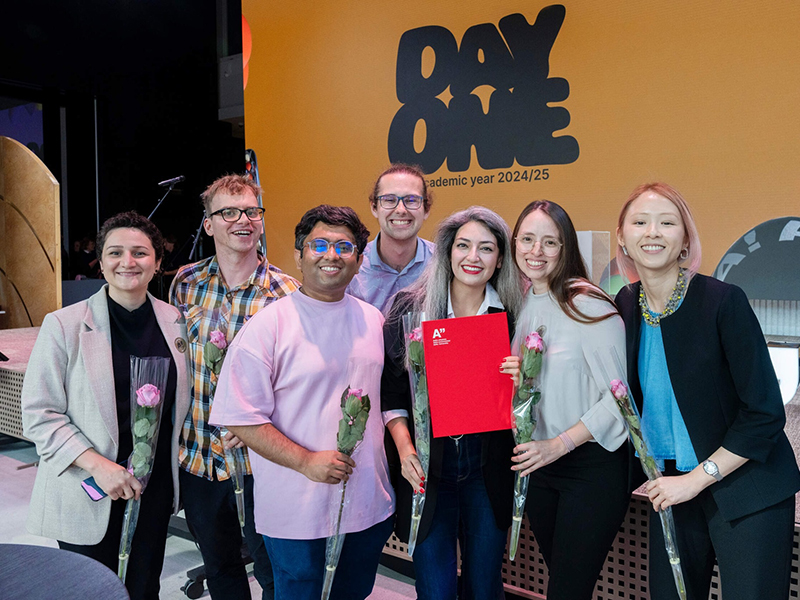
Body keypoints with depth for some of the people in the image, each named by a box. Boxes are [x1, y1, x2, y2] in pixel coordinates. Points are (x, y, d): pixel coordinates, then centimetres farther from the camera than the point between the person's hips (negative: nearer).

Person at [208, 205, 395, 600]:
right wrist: (306, 461, -20)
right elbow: (241, 418, -14)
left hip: (371, 507, 5)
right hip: (297, 514, -5)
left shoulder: (374, 321, 6)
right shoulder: (268, 326, -12)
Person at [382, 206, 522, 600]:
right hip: (426, 467, -1)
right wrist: (403, 445, -11)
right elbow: (390, 386, 1)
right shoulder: (410, 307, -3)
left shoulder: (512, 316, -1)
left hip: (488, 468, 2)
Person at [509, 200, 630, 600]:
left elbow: (620, 395, -18)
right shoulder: (517, 306, 5)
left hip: (592, 465, -6)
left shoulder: (587, 304, -15)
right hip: (536, 464, 6)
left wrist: (559, 444, -21)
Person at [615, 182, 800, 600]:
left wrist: (697, 479, -14)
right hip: (668, 486, 5)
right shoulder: (624, 306, -2)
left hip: (746, 491, -4)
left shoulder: (723, 301, -17)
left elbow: (765, 413, -15)